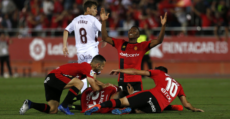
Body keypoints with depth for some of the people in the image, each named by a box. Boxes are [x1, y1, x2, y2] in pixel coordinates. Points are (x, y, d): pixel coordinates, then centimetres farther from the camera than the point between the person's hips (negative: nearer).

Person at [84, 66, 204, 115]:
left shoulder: (159, 73, 25)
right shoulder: (178, 86, 33)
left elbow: (136, 72, 19)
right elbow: (186, 104, 32)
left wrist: (119, 70, 25)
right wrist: (194, 109, 53)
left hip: (151, 96, -2)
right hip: (158, 108, 2)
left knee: (122, 101, -6)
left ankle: (98, 106, -31)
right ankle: (127, 110, -21)